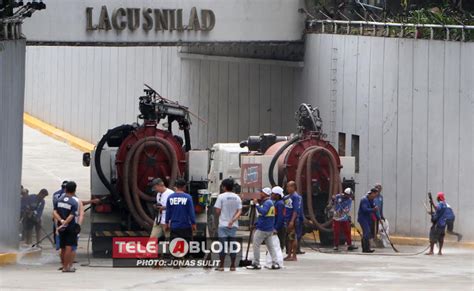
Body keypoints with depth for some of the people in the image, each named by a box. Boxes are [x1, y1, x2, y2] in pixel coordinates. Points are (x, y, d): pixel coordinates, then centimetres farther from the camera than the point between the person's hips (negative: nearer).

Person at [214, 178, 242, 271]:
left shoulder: (221, 196, -8)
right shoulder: (237, 197, 6)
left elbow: (217, 211, -8)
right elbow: (239, 211, -2)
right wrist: (233, 220, -10)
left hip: (223, 225, -4)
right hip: (234, 225, 4)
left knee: (222, 245, -1)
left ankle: (221, 266, 0)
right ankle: (232, 266, 8)